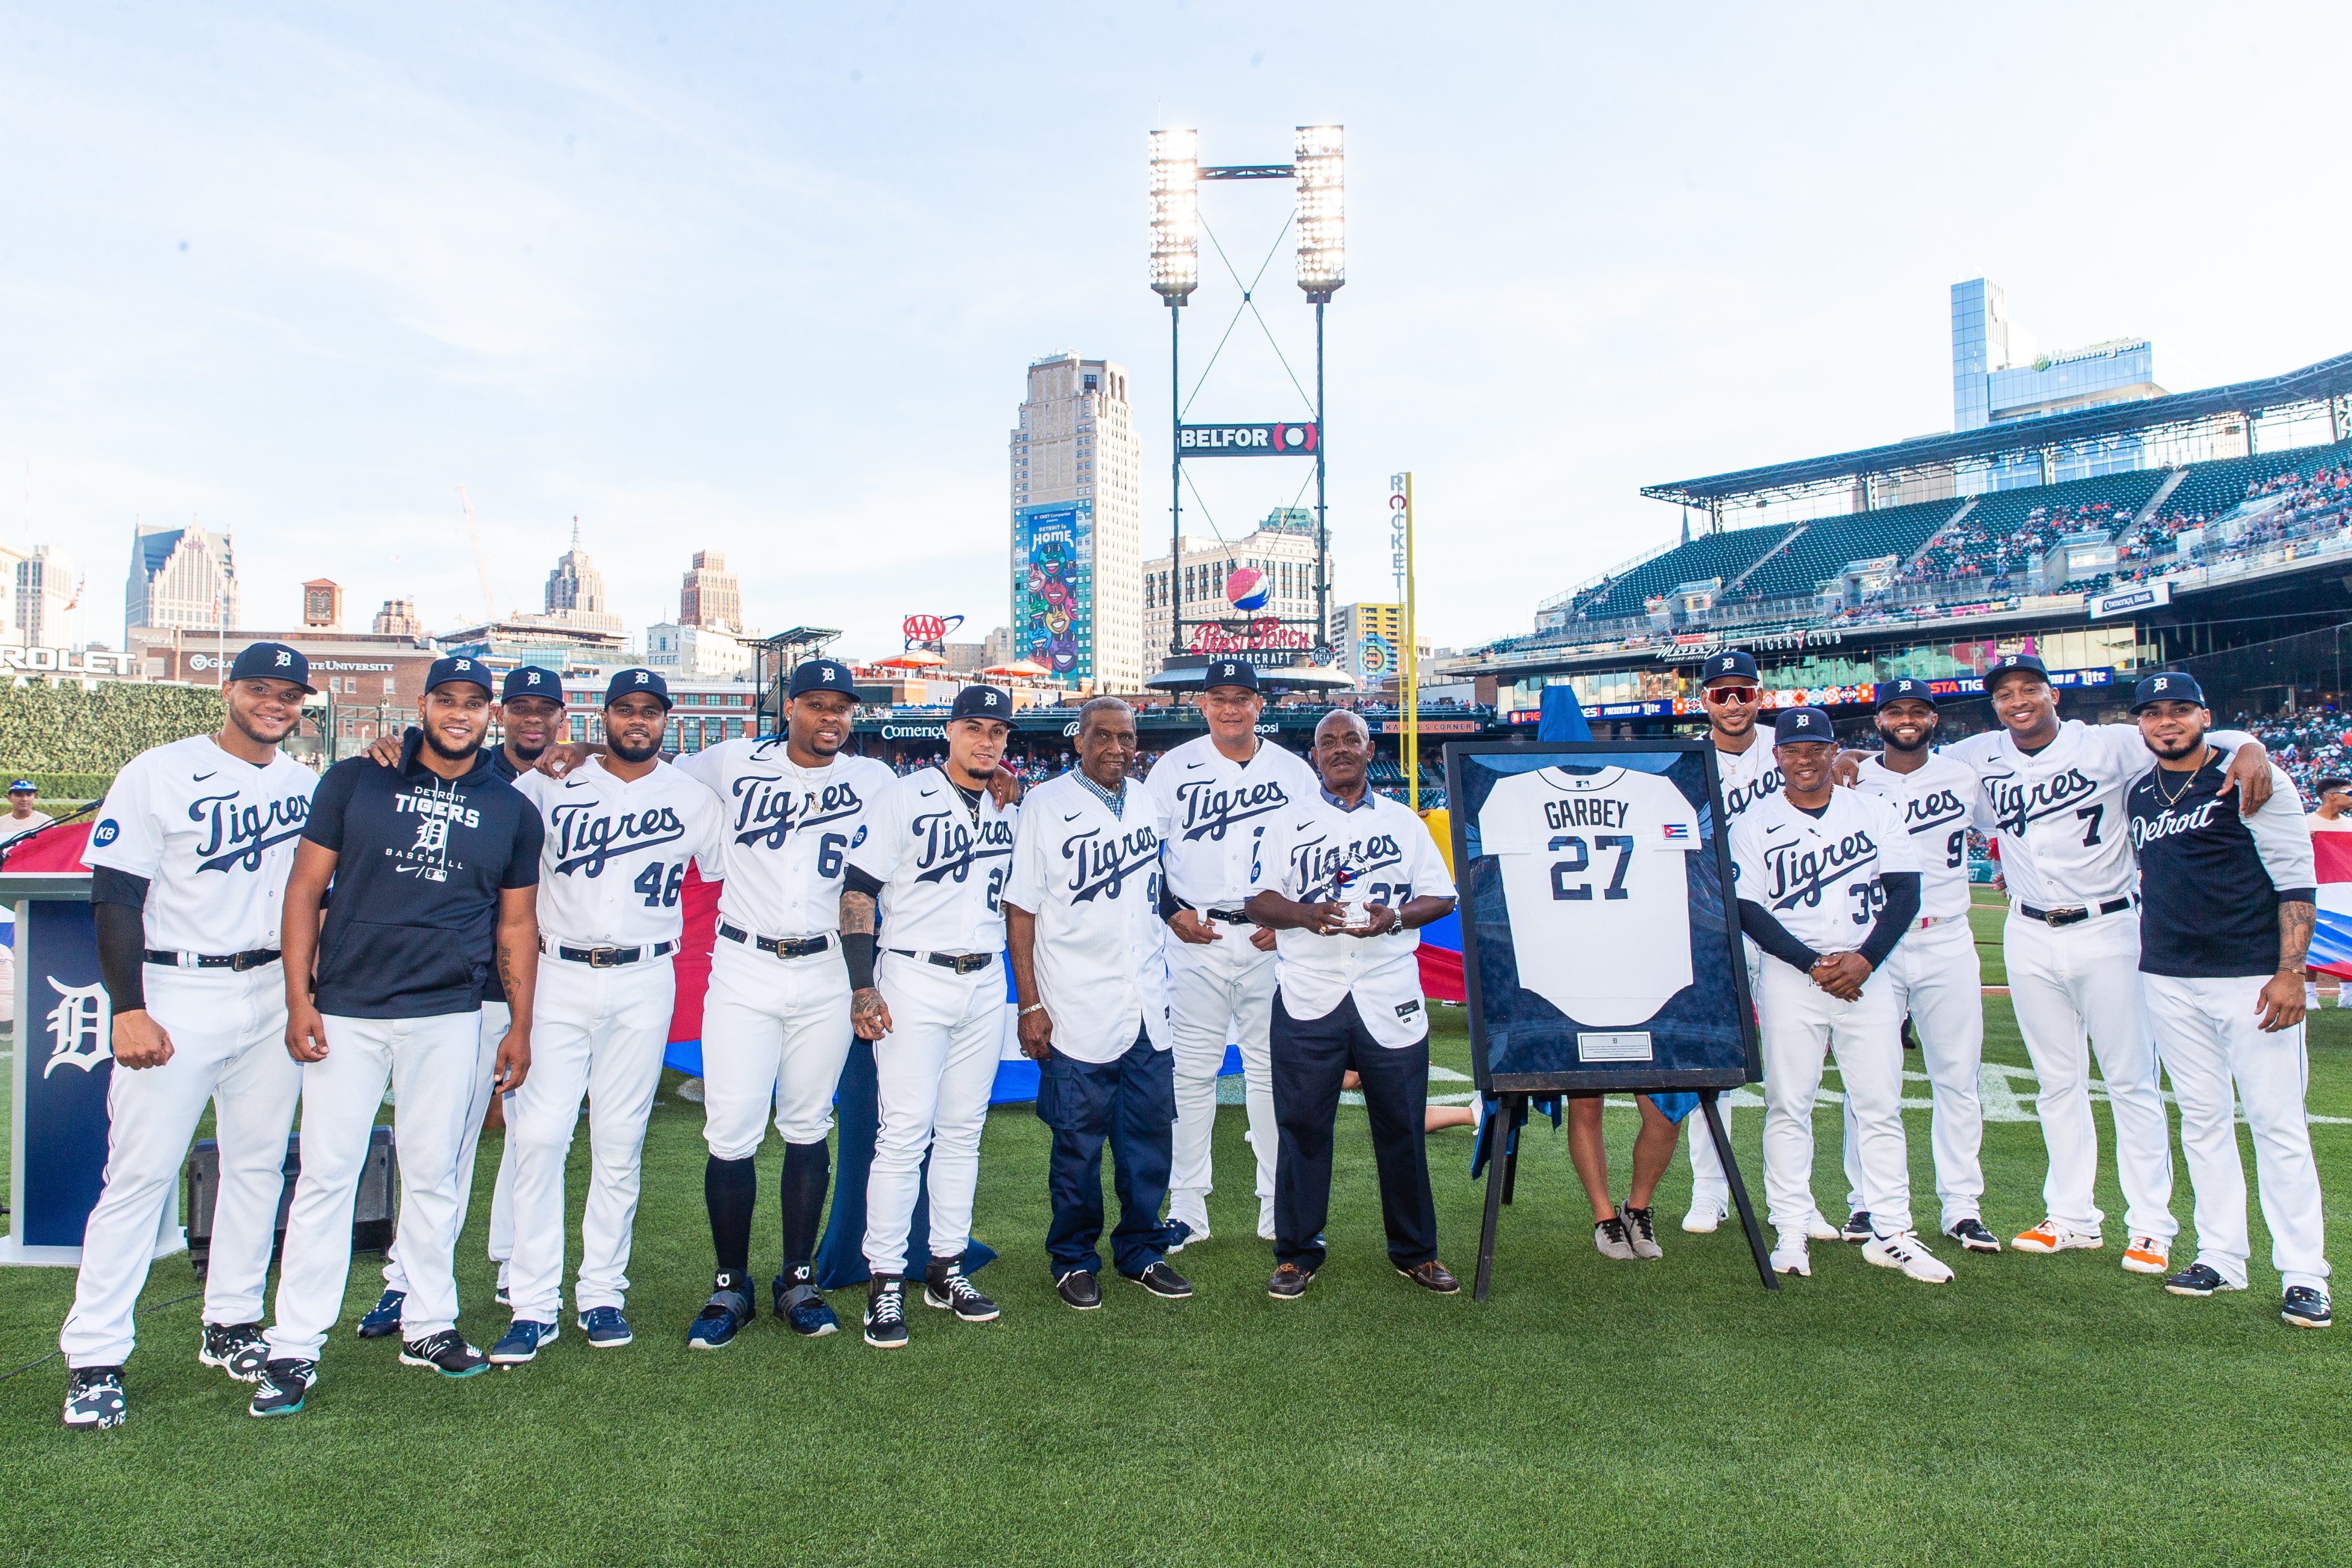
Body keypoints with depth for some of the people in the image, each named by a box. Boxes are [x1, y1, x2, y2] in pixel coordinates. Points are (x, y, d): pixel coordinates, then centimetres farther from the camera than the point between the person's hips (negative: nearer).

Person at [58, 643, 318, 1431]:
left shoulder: (307, 786, 10)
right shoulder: (158, 773, -5)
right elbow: (114, 899, -9)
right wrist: (129, 1009, -16)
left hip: (274, 995, 5)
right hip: (176, 996, -5)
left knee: (259, 1165, 11)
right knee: (140, 1173, -5)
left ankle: (231, 1326, 24)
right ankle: (93, 1360, 5)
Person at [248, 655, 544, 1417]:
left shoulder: (512, 812, 8)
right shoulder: (356, 782, 3)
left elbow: (516, 924, 12)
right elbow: (306, 887, 3)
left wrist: (520, 1025, 8)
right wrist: (298, 998, -4)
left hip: (448, 1017, 1)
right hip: (346, 1010, -1)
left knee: (434, 1173, 8)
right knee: (326, 1173, 0)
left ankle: (429, 1324, 22)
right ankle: (294, 1347, 9)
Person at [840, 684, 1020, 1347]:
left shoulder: (1012, 809, 11)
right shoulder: (904, 798, -5)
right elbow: (859, 892, -8)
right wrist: (863, 987, -15)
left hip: (986, 985, 5)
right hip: (915, 981, -5)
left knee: (964, 1131, 10)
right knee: (903, 1133, -7)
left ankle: (947, 1269, 20)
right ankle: (885, 1282, 2)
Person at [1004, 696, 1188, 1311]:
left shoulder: (1150, 802, 10)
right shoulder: (1045, 805, -4)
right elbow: (1020, 910, -7)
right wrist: (1030, 1006, -11)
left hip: (1149, 1007, 5)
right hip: (1078, 1012, -5)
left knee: (1150, 1133, 10)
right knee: (1078, 1143, 3)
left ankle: (1141, 1252, 26)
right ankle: (1073, 1261, 20)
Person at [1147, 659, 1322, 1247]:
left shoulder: (1294, 772, 7)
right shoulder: (1173, 768, 4)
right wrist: (1172, 912, -5)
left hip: (1270, 939, 1)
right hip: (1197, 936, 0)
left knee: (1271, 1069, 5)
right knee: (1192, 1070, 1)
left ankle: (1279, 1209, 15)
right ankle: (1187, 1207, 11)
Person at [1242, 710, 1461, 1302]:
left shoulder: (1403, 822, 13)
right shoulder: (1288, 823, 9)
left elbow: (1442, 897, 10)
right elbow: (1258, 900, 4)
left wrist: (1396, 916, -10)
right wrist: (1306, 913, -15)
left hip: (1390, 996, 1)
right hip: (1308, 997, -1)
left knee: (1402, 1125, 5)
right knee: (1303, 1125, 2)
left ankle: (1415, 1251, 21)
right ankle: (1297, 1253, 15)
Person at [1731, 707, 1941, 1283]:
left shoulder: (1874, 812, 8)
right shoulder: (1754, 824, 2)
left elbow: (1905, 894, 2)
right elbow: (1749, 912, -4)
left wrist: (1863, 959, -11)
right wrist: (1814, 965, -13)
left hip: (1867, 974, 2)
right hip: (1791, 976, -1)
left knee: (1881, 1105, 2)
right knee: (1788, 1105, 0)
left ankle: (1891, 1235, 11)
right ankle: (1791, 1234, 7)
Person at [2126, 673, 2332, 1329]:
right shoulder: (2139, 796, 12)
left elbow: (2296, 880, -8)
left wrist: (2290, 971, -15)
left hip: (2253, 976, -5)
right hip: (2168, 980, 5)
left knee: (2277, 1122, -3)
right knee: (2202, 1120, 10)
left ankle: (2304, 1275, 4)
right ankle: (2220, 1258, 18)